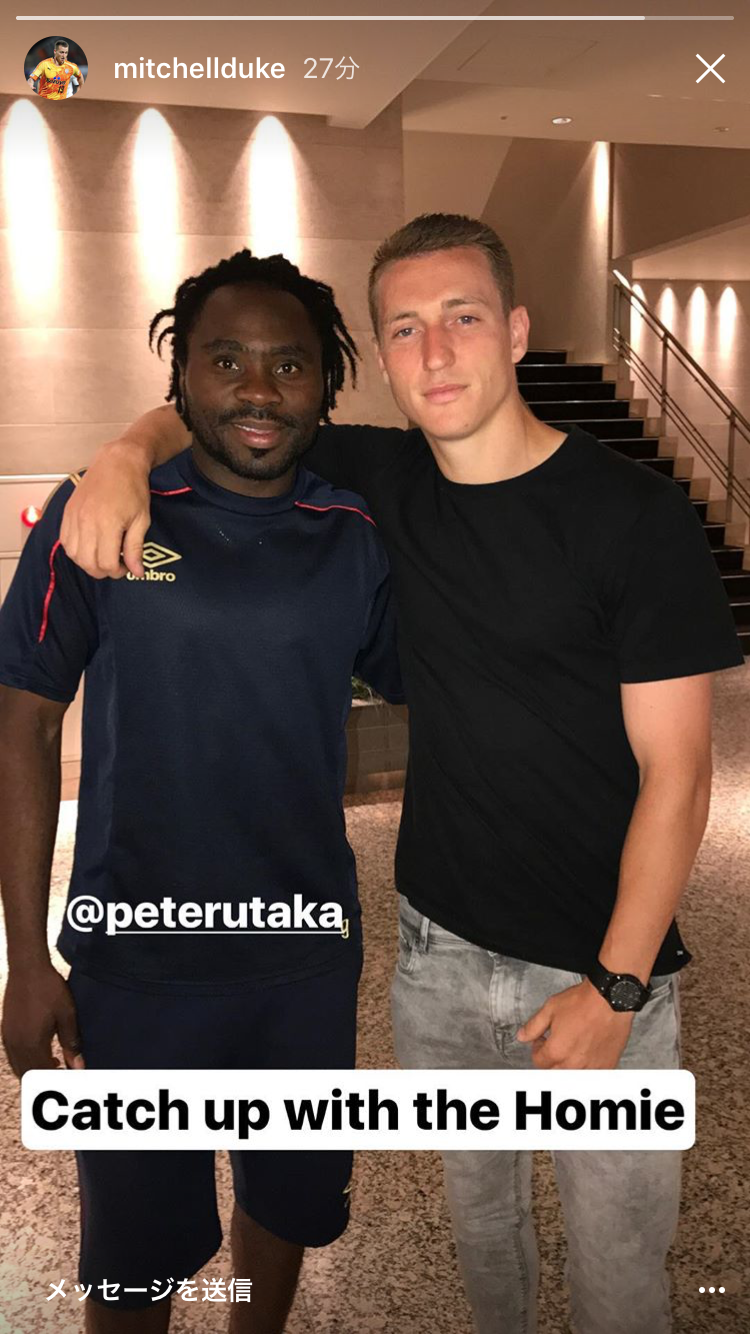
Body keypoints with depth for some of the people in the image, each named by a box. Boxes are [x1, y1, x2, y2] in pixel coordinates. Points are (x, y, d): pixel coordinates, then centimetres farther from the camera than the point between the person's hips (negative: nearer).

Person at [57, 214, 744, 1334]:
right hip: (438, 945, 4)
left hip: (603, 967, -3)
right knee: (478, 1212, 25)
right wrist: (127, 456, -13)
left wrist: (614, 987, -16)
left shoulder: (636, 518, -16)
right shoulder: (382, 481, -3)